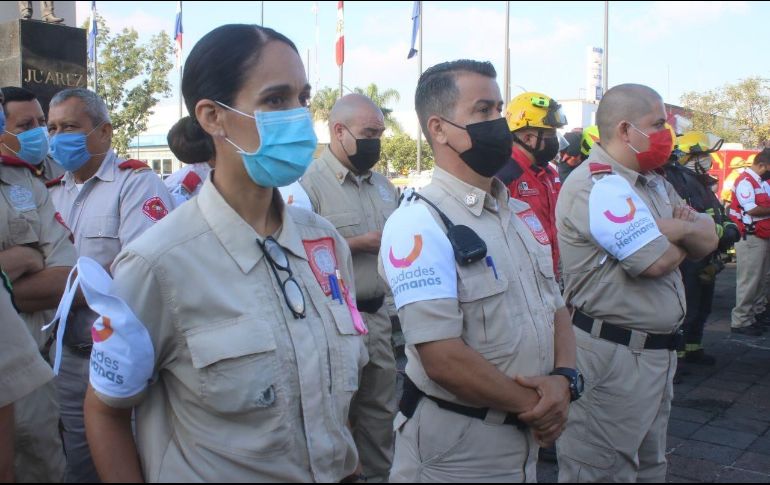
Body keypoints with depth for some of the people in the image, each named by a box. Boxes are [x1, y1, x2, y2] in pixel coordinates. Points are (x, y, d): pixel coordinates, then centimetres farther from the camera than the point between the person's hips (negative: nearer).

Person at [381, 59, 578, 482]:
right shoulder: (417, 223, -19)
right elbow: (443, 359, -24)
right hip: (454, 444, -7)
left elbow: (556, 308, 10)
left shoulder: (522, 215, 7)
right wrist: (532, 405, -12)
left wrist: (563, 380, -9)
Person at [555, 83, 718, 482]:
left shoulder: (653, 183, 14)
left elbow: (709, 239, 9)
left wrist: (680, 228, -14)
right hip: (612, 355, -10)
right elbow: (656, 261, -24)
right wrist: (684, 237, -1)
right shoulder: (598, 184, -19)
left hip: (656, 350, 10)